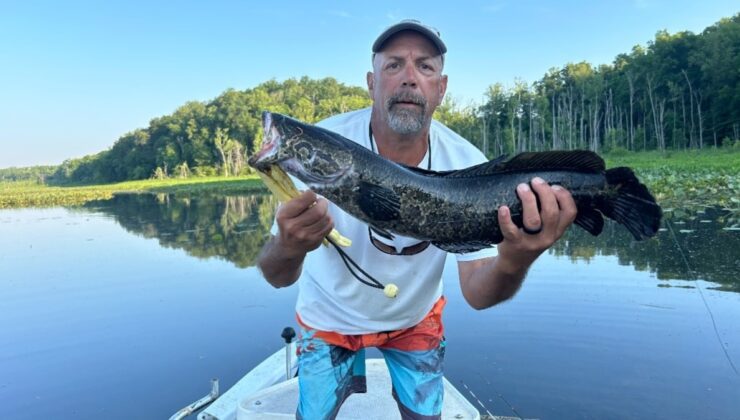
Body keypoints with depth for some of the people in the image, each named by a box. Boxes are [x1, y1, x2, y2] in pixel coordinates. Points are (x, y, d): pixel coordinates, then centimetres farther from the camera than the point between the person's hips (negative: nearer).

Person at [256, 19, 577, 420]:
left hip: (416, 318, 2)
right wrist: (288, 247, -53)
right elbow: (276, 277, -29)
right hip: (330, 318, -1)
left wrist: (513, 264, -46)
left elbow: (476, 292, -24)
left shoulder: (467, 164, -23)